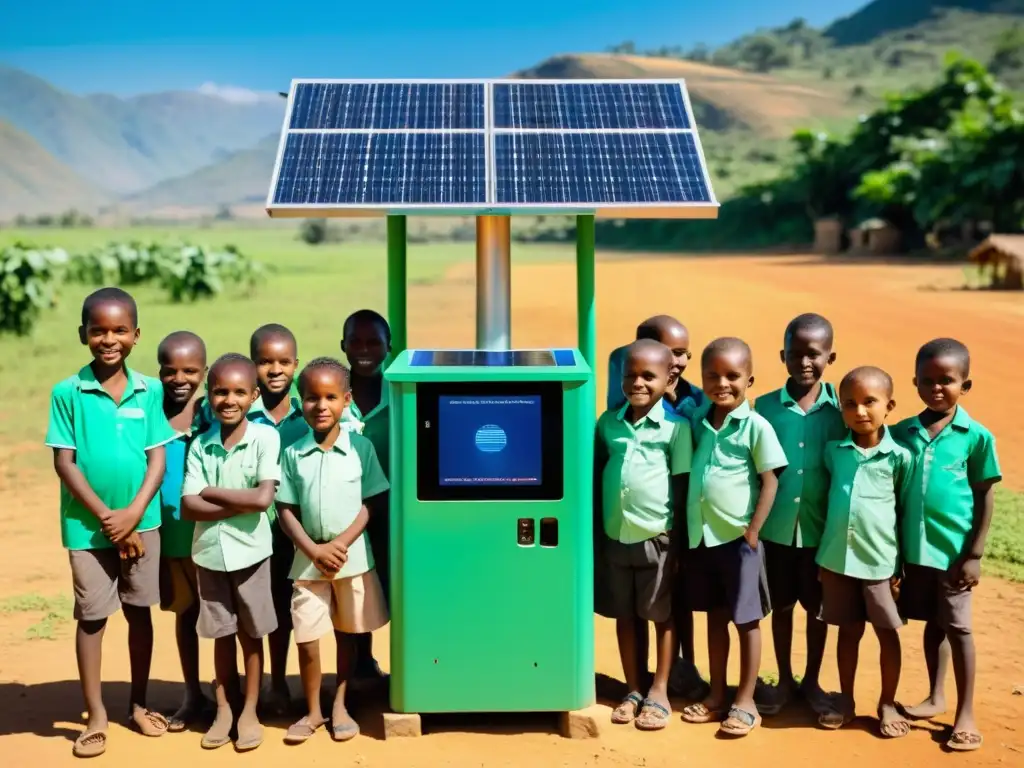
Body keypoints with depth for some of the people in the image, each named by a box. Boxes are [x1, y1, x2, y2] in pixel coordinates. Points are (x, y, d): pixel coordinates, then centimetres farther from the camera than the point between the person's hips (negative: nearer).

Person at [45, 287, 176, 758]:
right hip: (87, 525, -2)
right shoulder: (68, 392, -6)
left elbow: (158, 459, -2)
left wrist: (133, 513, -14)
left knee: (139, 612, 12)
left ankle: (138, 704, 26)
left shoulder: (150, 391, -2)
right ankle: (96, 717, 17)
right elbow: (64, 462, -8)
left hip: (142, 521, 2)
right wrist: (105, 515, -12)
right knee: (91, 617, 7)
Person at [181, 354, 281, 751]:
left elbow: (264, 498, -20)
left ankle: (249, 711, 25)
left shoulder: (265, 437, -11)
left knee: (251, 634, 11)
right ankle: (224, 708, 29)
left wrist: (212, 492, -11)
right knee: (222, 634, 14)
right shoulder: (200, 445, -3)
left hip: (250, 552, -2)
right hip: (210, 553, 2)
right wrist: (240, 504, -17)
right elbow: (188, 507, -9)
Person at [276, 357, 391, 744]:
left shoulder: (361, 448, -5)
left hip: (352, 557, 0)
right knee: (307, 640, 3)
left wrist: (338, 545, -13)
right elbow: (285, 510, -2)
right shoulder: (292, 454, -3)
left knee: (348, 634, 12)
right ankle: (313, 711, 21)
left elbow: (371, 505, -4)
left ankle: (340, 706, 28)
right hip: (308, 559, 0)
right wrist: (315, 550, -13)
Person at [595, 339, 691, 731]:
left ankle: (658, 694, 21)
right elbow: (597, 473, 10)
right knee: (624, 617, 13)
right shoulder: (609, 422, 3)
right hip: (615, 538, 4)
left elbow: (682, 485, -5)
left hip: (657, 539, -4)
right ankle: (633, 691, 26)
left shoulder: (675, 427, -8)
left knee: (662, 617, 10)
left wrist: (676, 537, -8)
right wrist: (595, 529, 7)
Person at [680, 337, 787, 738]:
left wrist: (752, 531, -12)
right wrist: (686, 528, 5)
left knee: (746, 620, 6)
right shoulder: (698, 421, 4)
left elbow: (770, 482, -9)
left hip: (738, 538, -5)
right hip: (701, 536, 5)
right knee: (715, 616, 16)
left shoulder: (756, 426, -10)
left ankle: (745, 702, 17)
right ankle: (716, 696, 27)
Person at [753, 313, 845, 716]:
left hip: (822, 528, 0)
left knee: (818, 607, 14)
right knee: (781, 606, 13)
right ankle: (784, 681, 30)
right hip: (776, 527, 0)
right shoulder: (765, 406, -4)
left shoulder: (841, 408, -5)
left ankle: (812, 680, 31)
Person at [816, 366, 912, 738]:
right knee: (848, 631, 14)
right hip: (837, 558, 2)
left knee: (888, 634, 8)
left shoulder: (899, 456, -7)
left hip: (881, 560, -2)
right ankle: (845, 700, 28)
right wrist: (822, 554, 9)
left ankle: (887, 705, 23)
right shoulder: (834, 451, 1)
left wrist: (904, 564, -2)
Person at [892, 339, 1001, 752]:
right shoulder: (903, 432, 1)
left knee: (957, 628, 5)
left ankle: (965, 714, 16)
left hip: (954, 549, -3)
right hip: (915, 547, 3)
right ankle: (935, 697, 32)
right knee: (932, 623, 17)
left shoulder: (976, 436, -7)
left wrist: (974, 554, -8)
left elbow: (984, 498, -4)